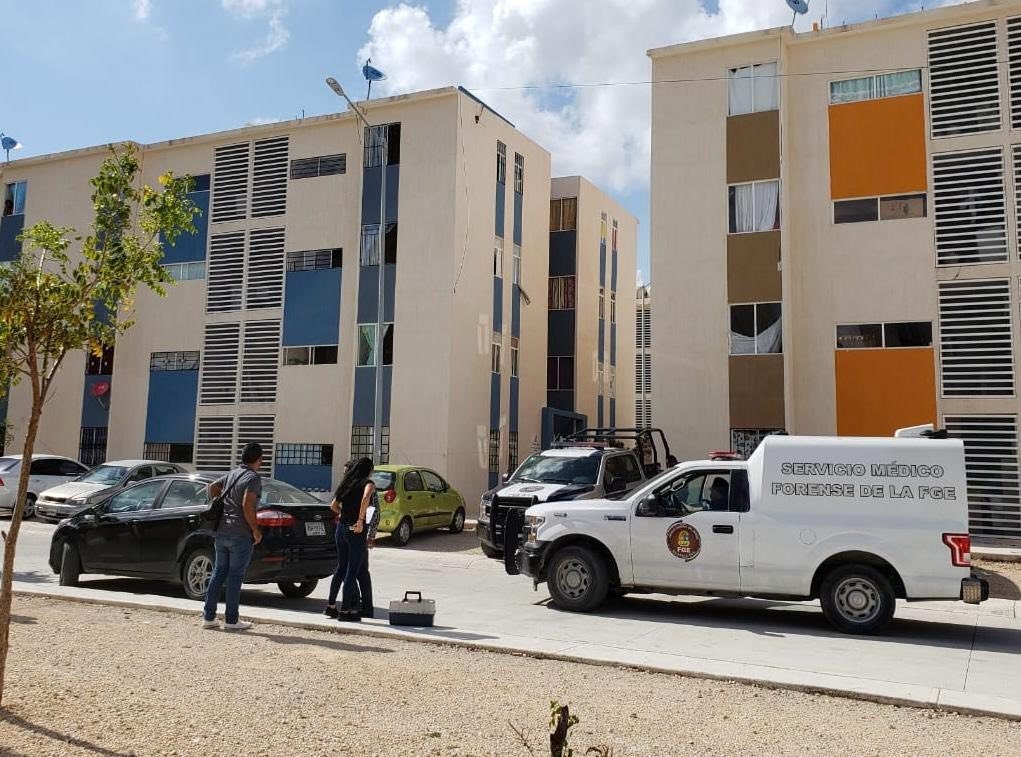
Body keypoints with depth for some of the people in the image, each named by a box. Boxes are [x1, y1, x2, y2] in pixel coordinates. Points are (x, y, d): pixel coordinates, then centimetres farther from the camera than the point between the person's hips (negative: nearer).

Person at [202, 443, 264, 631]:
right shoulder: (254, 478, -11)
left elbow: (213, 486, 26)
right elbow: (247, 505, -21)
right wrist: (256, 530, -14)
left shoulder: (232, 474, 13)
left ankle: (208, 617, 16)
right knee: (235, 576, 0)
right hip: (241, 534, -7)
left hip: (221, 531, 7)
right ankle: (231, 620, 4)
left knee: (218, 572, 14)